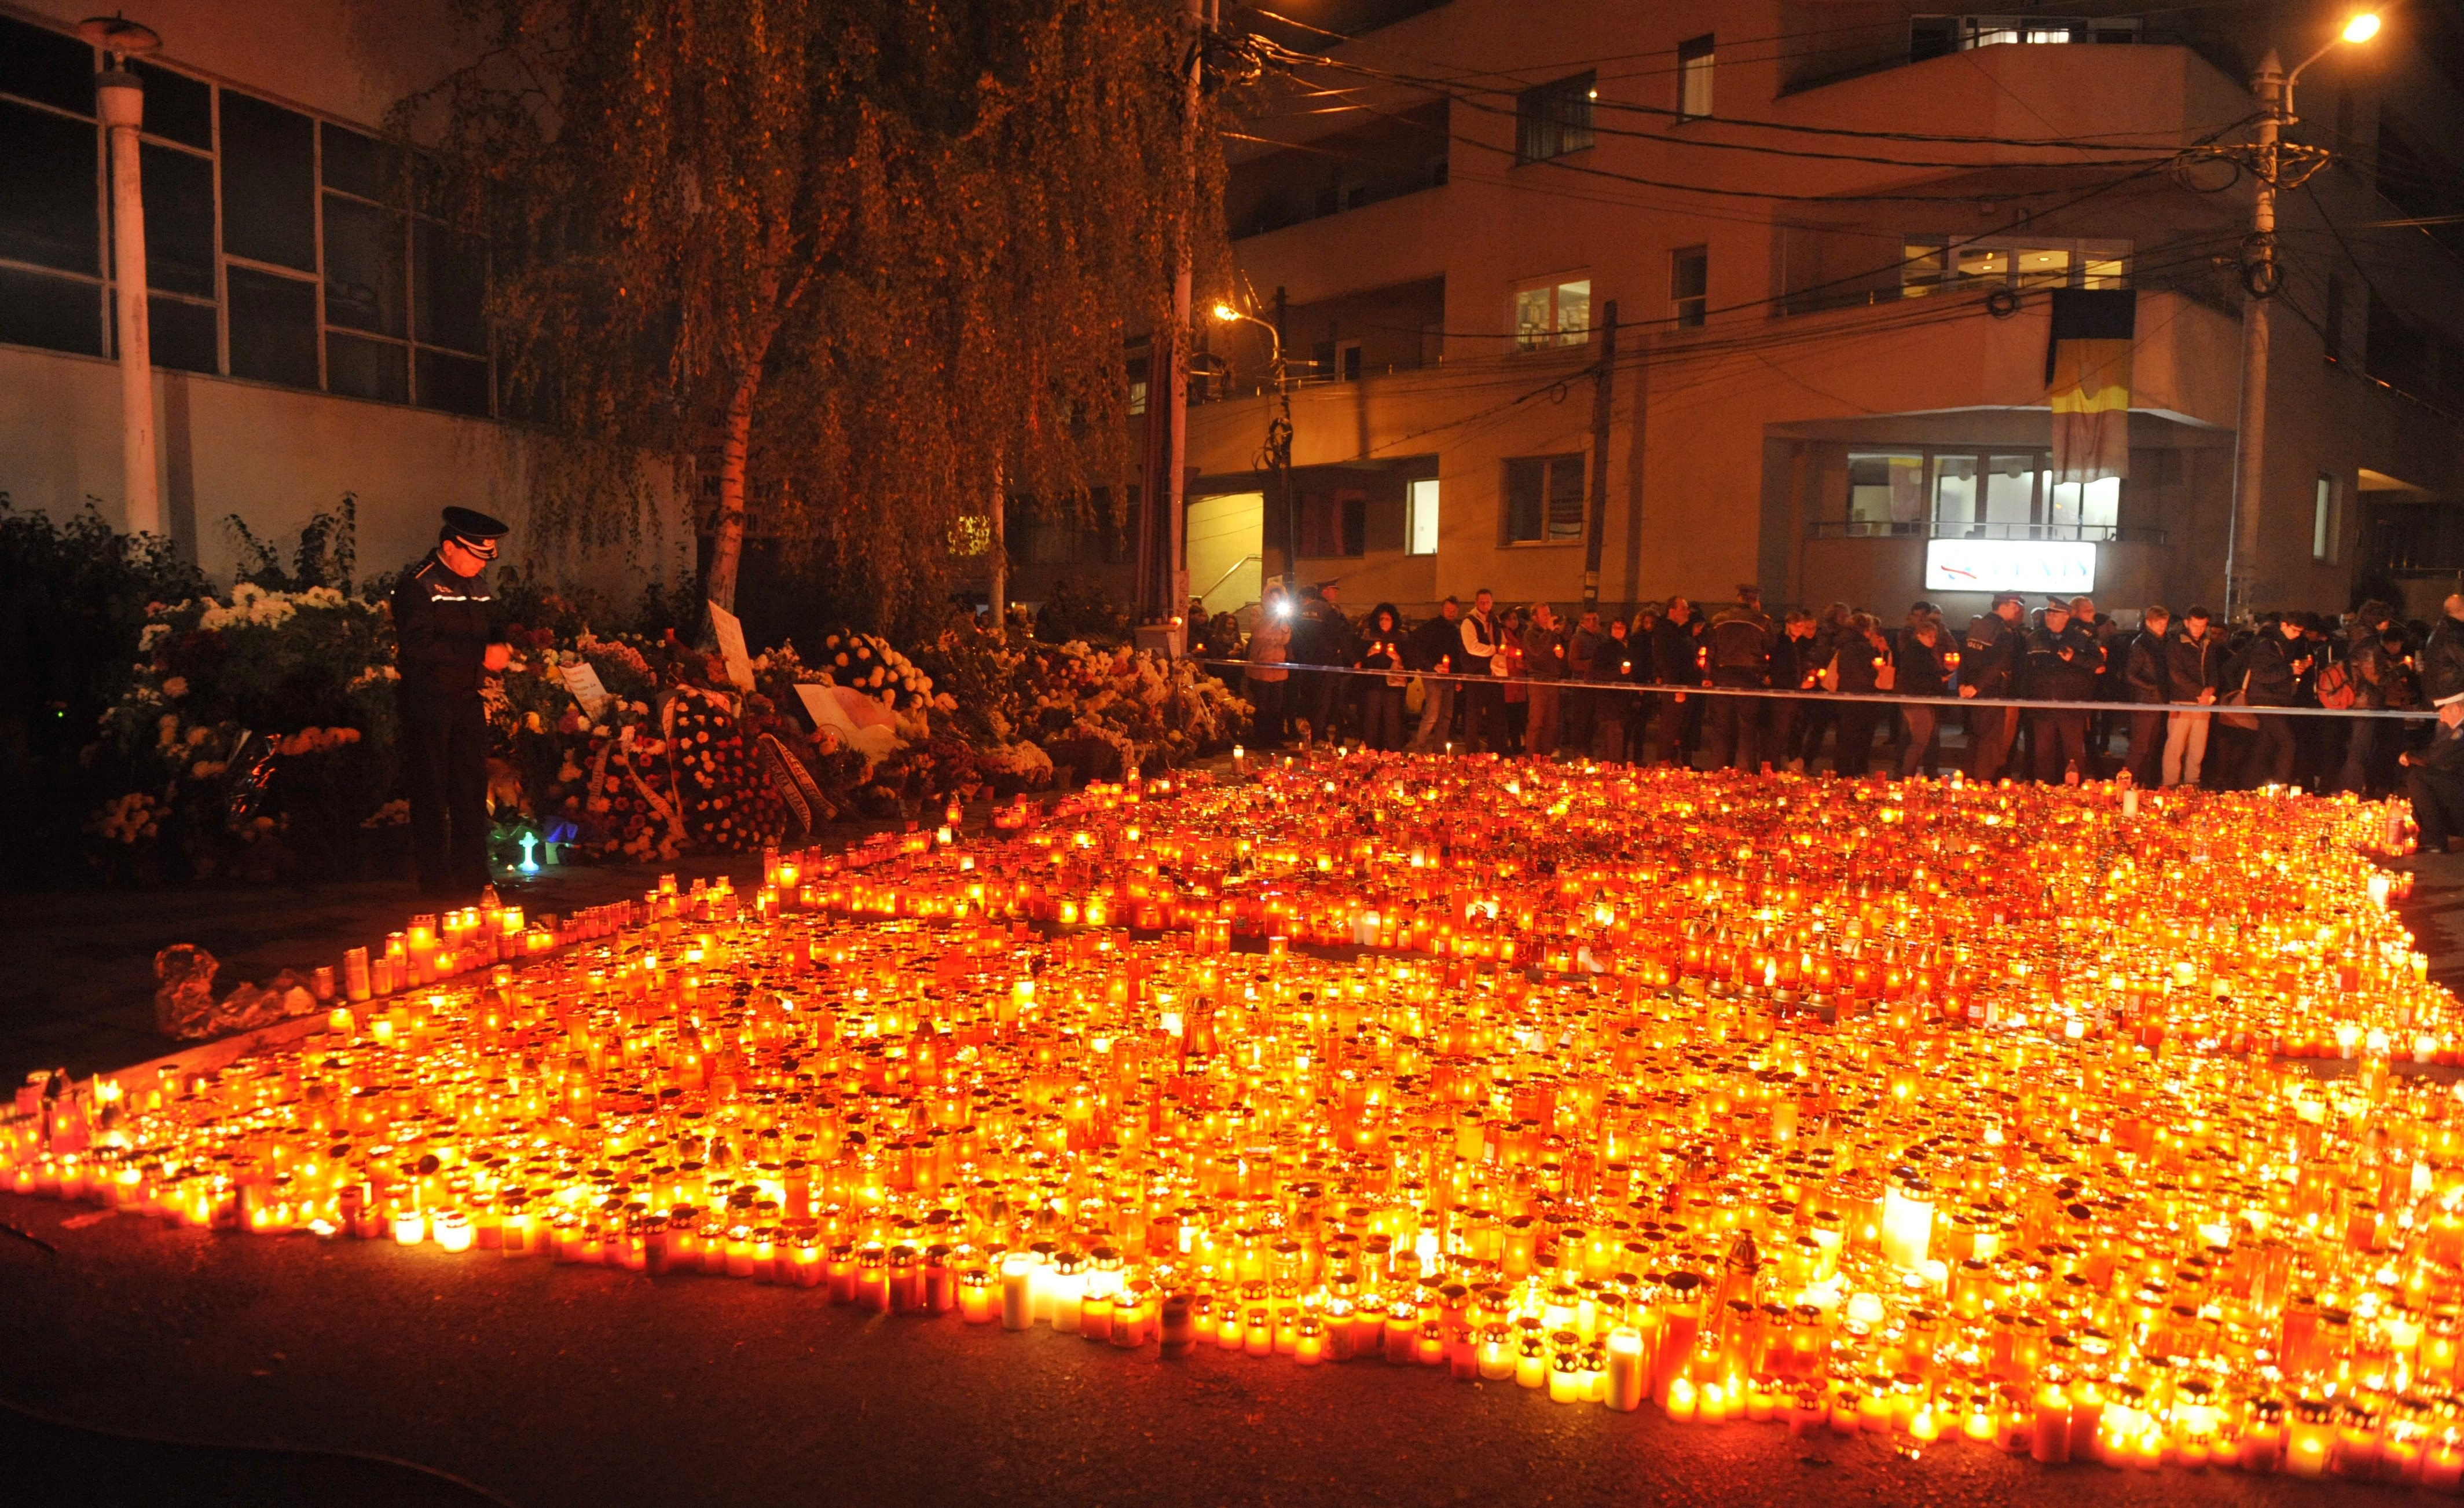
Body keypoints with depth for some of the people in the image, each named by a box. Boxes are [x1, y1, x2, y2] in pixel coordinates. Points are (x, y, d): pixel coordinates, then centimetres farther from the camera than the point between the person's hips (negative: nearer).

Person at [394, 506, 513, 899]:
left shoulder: (477, 583, 14)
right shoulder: (416, 585, -11)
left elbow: (490, 628, 23)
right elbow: (420, 645, -22)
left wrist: (501, 647, -2)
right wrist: (481, 655, -25)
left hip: (467, 699, 7)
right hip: (428, 700, -7)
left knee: (473, 789, 10)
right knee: (431, 793, -1)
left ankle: (473, 876, 18)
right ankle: (436, 879, 5)